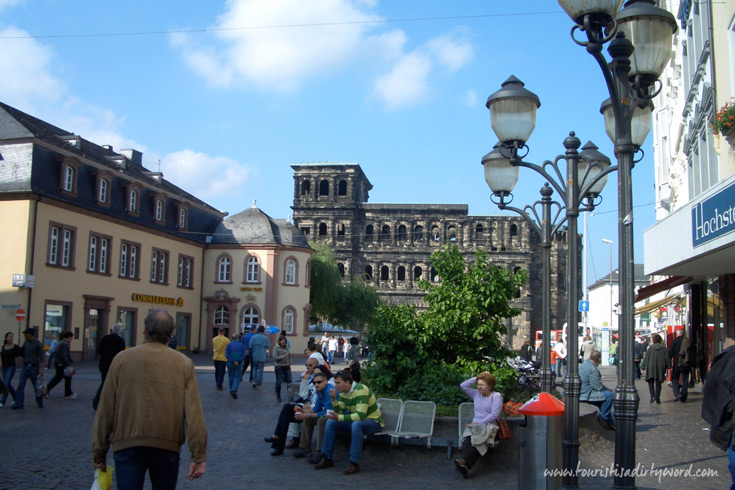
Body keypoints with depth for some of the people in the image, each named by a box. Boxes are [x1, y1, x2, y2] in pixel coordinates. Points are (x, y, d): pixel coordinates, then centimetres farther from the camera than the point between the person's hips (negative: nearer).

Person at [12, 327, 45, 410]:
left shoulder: (38, 344, -9)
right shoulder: (26, 343, 8)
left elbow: (41, 358, -13)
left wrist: (41, 369, -19)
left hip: (34, 367, -5)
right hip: (25, 366, 5)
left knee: (36, 387, 5)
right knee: (20, 385, -6)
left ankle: (40, 403, 20)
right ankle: (19, 404, -7)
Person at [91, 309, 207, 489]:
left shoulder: (122, 359, -1)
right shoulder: (184, 364, -2)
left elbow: (105, 410, 0)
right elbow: (194, 413, -8)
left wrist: (99, 452, 9)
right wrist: (199, 456, -5)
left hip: (127, 446, -1)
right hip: (167, 446, 1)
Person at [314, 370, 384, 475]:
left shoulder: (361, 390, -25)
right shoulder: (343, 392, 1)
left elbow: (361, 416, -33)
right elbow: (340, 412, 3)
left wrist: (339, 418, -34)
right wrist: (334, 399, -13)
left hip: (373, 422, -8)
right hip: (355, 420, 8)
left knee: (356, 424, -39)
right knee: (331, 422, -6)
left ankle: (354, 464, -31)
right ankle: (327, 459, 2)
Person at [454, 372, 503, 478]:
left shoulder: (496, 396, 5)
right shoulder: (476, 394, 22)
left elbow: (494, 415, -6)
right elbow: (463, 385, 18)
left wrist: (479, 423, -13)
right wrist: (476, 378, 13)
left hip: (489, 425, -4)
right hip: (475, 424, 4)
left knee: (478, 439, -37)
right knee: (467, 438, -33)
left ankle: (463, 461, -54)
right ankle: (465, 465, -52)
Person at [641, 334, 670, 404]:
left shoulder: (650, 349, -3)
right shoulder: (664, 349, -1)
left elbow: (645, 359, 0)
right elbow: (667, 359, 1)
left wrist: (643, 366, 7)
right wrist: (668, 367, 11)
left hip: (651, 367, -1)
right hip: (660, 368, 1)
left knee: (651, 382, 7)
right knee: (658, 383, 8)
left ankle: (652, 396, -11)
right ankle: (657, 398, 4)